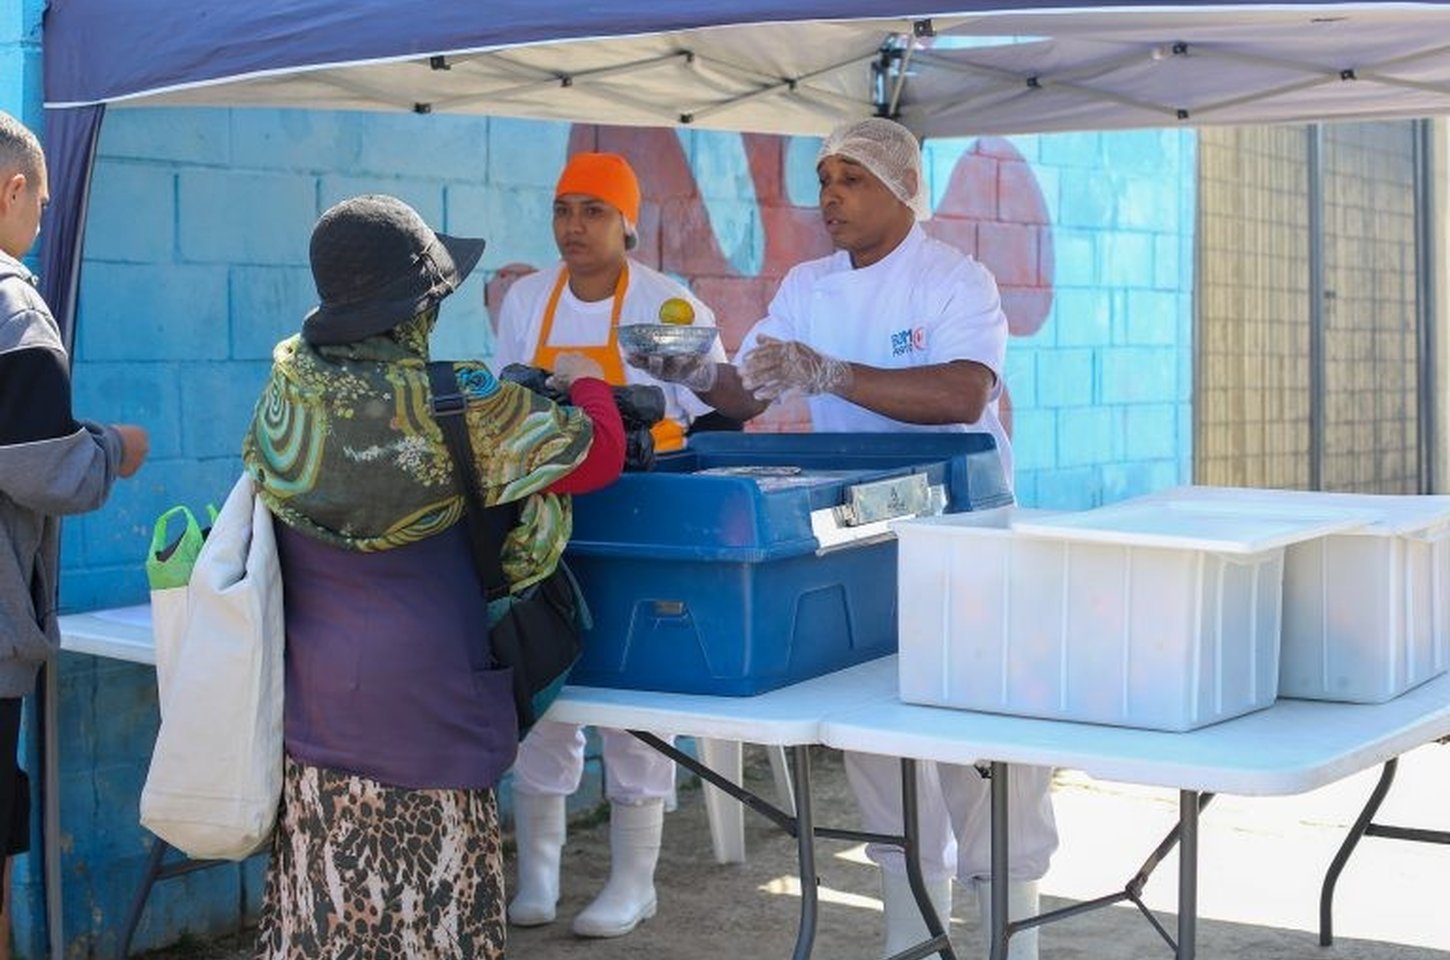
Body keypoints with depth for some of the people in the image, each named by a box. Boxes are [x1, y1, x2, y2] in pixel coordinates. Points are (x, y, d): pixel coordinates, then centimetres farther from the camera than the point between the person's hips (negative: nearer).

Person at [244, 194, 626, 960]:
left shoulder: (287, 380, 0)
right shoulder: (452, 402, -15)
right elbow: (597, 454, -8)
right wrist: (585, 386, 15)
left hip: (306, 690, 5)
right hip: (415, 694, -5)